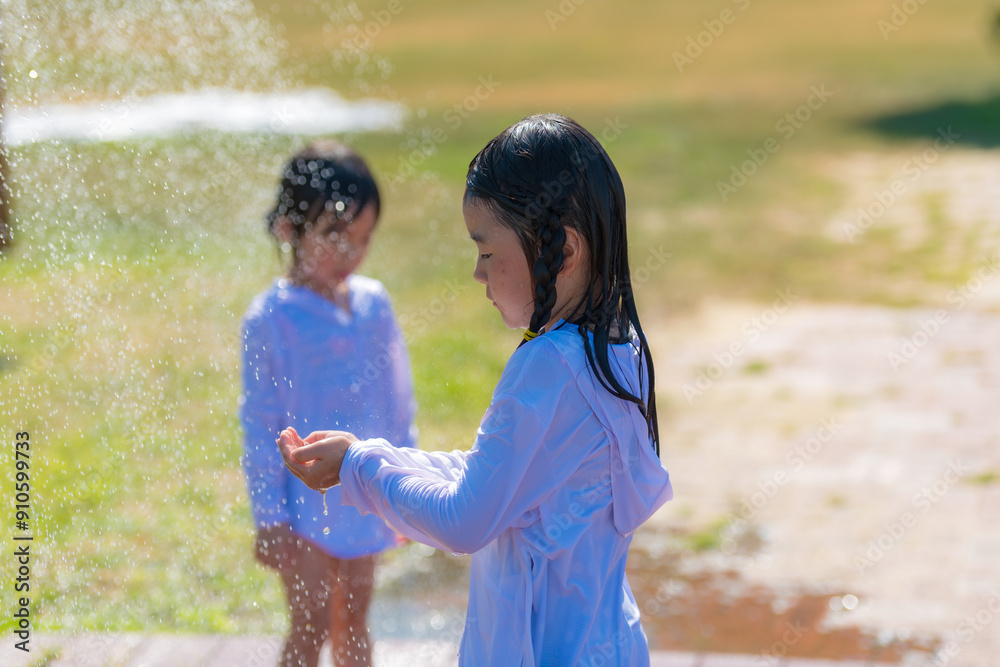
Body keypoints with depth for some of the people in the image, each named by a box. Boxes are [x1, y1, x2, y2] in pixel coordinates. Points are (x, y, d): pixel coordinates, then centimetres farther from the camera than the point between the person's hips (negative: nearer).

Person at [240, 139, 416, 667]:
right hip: (304, 500, -5)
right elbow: (261, 425, -10)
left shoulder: (373, 304, 1)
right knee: (312, 623, -3)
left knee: (353, 618, 15)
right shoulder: (271, 319, -13)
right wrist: (269, 515, -10)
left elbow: (397, 402, 11)